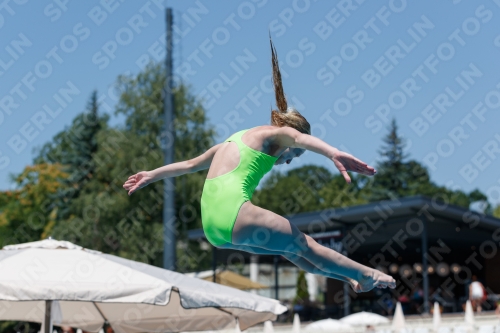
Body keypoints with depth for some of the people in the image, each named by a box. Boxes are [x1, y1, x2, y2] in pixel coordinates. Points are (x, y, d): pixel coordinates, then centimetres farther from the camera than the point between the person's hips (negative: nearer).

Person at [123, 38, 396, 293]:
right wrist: (334, 154, -36)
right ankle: (366, 276, 19)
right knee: (304, 245, 8)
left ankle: (350, 278, 31)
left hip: (211, 227, 9)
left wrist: (151, 175, 49)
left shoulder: (234, 140, 28)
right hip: (234, 215, -9)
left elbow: (190, 164, 38)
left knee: (289, 250, 20)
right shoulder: (273, 133, 5)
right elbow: (301, 137, -18)